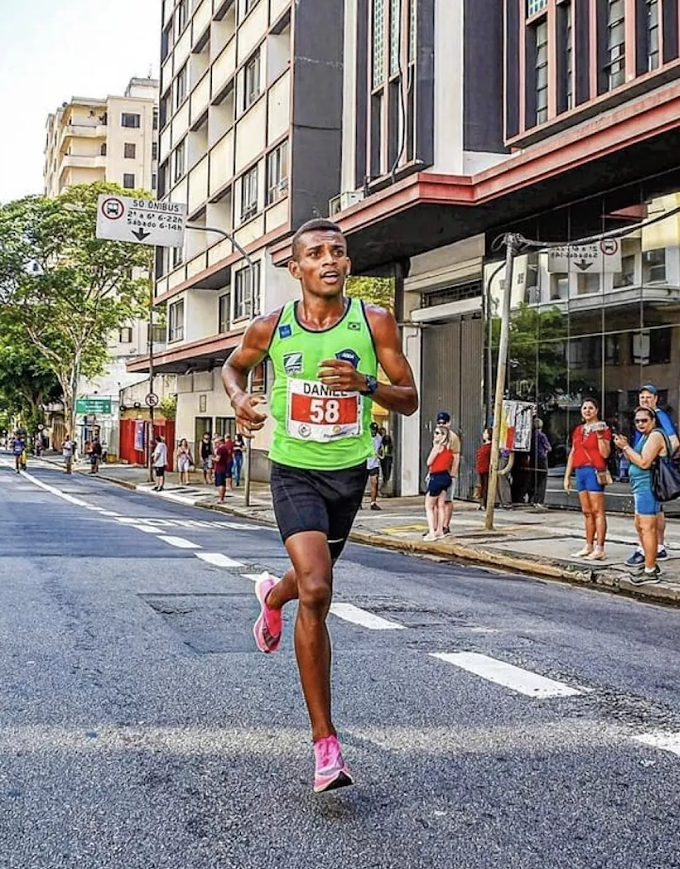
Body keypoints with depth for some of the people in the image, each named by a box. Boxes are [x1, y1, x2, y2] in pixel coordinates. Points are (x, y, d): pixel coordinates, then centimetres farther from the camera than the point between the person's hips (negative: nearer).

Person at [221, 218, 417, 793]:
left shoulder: (375, 322, -8)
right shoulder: (271, 328, -5)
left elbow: (410, 400, -4)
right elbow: (233, 366, 15)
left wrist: (366, 384, -24)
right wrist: (240, 399, -7)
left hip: (348, 472, 2)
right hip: (295, 471, -2)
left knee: (313, 582, 22)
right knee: (316, 593, -19)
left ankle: (273, 595, 64)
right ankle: (325, 742, -10)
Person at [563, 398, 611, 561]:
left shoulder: (603, 428, -2)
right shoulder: (578, 430, 18)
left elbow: (605, 454, -10)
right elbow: (572, 454, 20)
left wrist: (600, 436, -19)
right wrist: (567, 475, 16)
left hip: (594, 471, -7)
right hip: (580, 471, 7)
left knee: (597, 511, -8)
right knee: (586, 512, 10)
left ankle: (599, 549, -8)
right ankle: (588, 546, 15)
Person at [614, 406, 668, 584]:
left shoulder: (655, 436, -13)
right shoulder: (645, 436, 20)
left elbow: (644, 463, -22)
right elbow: (633, 460, 19)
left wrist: (626, 447, -16)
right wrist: (625, 447, 3)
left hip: (647, 487, -11)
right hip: (642, 488, 11)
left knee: (647, 528, -10)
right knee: (640, 526, 18)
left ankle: (650, 571, -8)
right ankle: (651, 564, 28)